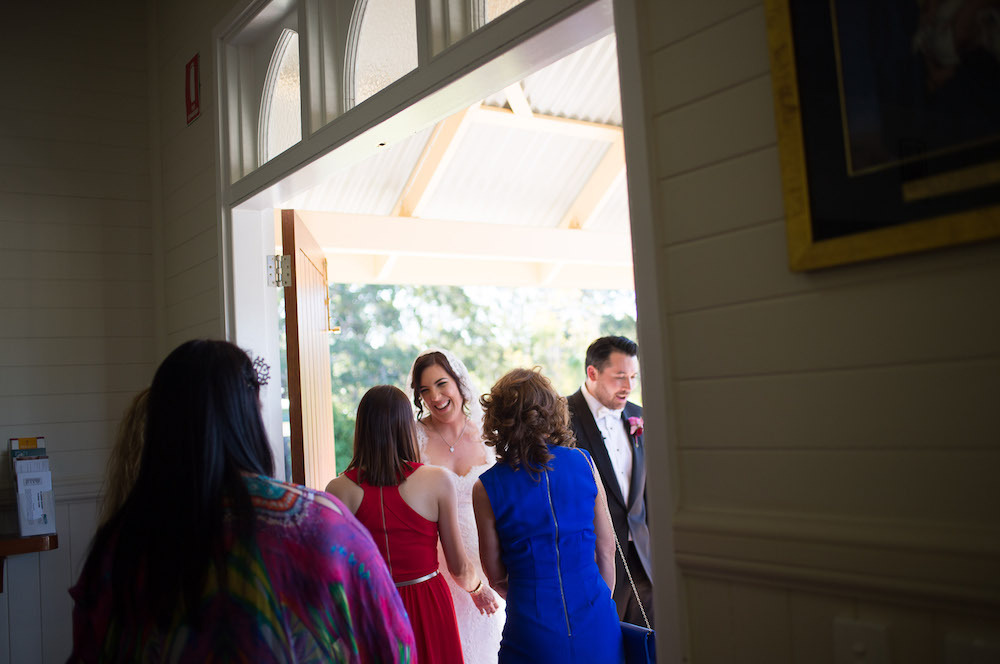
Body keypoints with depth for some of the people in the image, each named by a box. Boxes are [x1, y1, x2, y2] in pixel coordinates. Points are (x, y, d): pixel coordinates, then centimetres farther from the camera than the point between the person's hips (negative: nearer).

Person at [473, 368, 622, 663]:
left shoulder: (487, 487, -9)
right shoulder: (583, 462, -4)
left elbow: (496, 576, 0)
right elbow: (607, 550, 2)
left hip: (535, 634, -2)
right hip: (595, 626, 2)